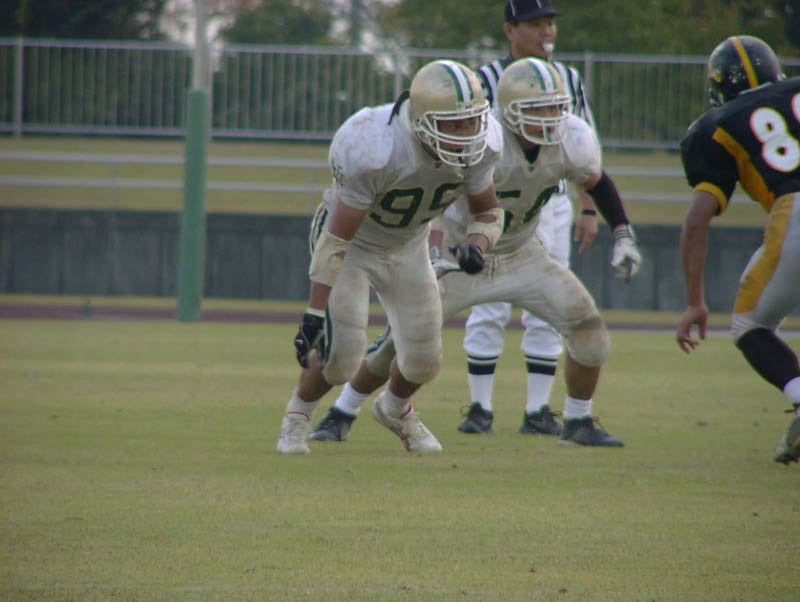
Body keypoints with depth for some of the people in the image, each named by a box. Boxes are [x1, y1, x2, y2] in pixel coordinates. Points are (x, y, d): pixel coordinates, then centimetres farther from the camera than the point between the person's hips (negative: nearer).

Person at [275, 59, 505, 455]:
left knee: (424, 359, 5)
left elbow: (488, 212, -3)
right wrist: (314, 314, -33)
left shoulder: (478, 148, -22)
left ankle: (395, 410, 41)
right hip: (351, 243, -5)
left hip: (406, 247, 5)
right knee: (341, 354, -16)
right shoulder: (375, 151, -39)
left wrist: (476, 244, -27)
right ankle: (298, 414, 17)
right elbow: (336, 240, -32)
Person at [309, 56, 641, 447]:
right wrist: (434, 255, -47)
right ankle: (341, 416, 12)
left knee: (587, 326, -10)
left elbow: (597, 181, 6)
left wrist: (623, 236, 1)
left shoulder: (572, 141, -16)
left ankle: (578, 424, 10)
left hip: (519, 255, 4)